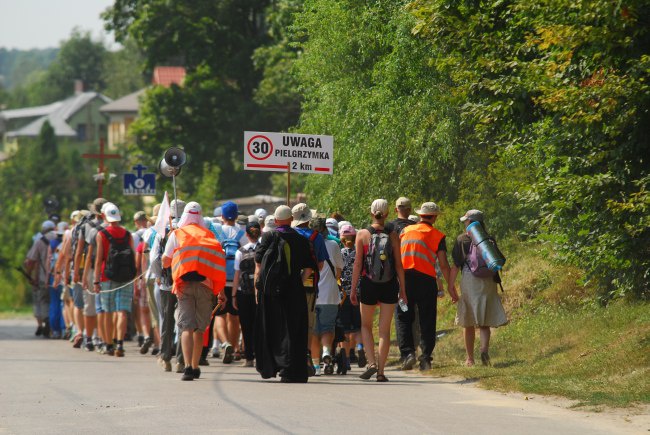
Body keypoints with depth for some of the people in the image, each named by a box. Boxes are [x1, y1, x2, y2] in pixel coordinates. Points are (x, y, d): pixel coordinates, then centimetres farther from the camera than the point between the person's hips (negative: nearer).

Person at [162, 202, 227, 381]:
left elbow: (165, 262, 5)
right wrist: (220, 291, 11)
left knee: (187, 326, -7)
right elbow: (218, 264, 6)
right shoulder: (209, 235, 10)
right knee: (199, 328, 14)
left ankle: (188, 366, -24)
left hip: (184, 285, -2)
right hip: (205, 284, 2)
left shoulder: (176, 234, 6)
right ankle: (195, 367, 21)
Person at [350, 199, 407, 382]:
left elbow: (357, 264, -5)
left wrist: (353, 288, 0)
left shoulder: (362, 235, -4)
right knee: (385, 329, 6)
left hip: (368, 284, -1)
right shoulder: (393, 236, -2)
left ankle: (371, 362, -2)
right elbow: (399, 265, 0)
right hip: (389, 285, 1)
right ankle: (381, 371, 3)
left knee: (366, 325, 16)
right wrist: (402, 288, 8)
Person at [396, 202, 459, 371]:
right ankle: (425, 359, 3)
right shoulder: (438, 236, 4)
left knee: (403, 319, 6)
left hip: (404, 279, 1)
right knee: (427, 321, 7)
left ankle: (408, 353, -11)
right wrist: (451, 288, 4)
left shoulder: (405, 231, 10)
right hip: (426, 279, -1)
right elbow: (443, 265, -1)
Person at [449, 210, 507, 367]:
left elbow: (456, 265, -4)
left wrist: (451, 284, 2)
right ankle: (485, 348, -21)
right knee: (484, 322, 5)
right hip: (488, 282, 2)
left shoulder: (462, 239, -1)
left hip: (469, 281, -2)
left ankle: (470, 359, 12)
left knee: (469, 324, 9)